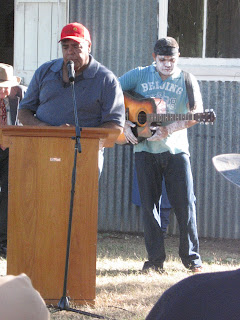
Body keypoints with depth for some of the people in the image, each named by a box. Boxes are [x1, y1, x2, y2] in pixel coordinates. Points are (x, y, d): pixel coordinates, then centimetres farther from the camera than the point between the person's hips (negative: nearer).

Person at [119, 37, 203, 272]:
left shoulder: (186, 81, 4)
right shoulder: (139, 76, 5)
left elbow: (196, 114, -6)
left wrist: (169, 129, -18)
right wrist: (121, 122, -9)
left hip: (176, 149, 0)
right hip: (145, 148, 1)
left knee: (185, 203, -3)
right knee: (149, 204, 2)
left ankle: (191, 257, 9)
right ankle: (155, 259, 9)